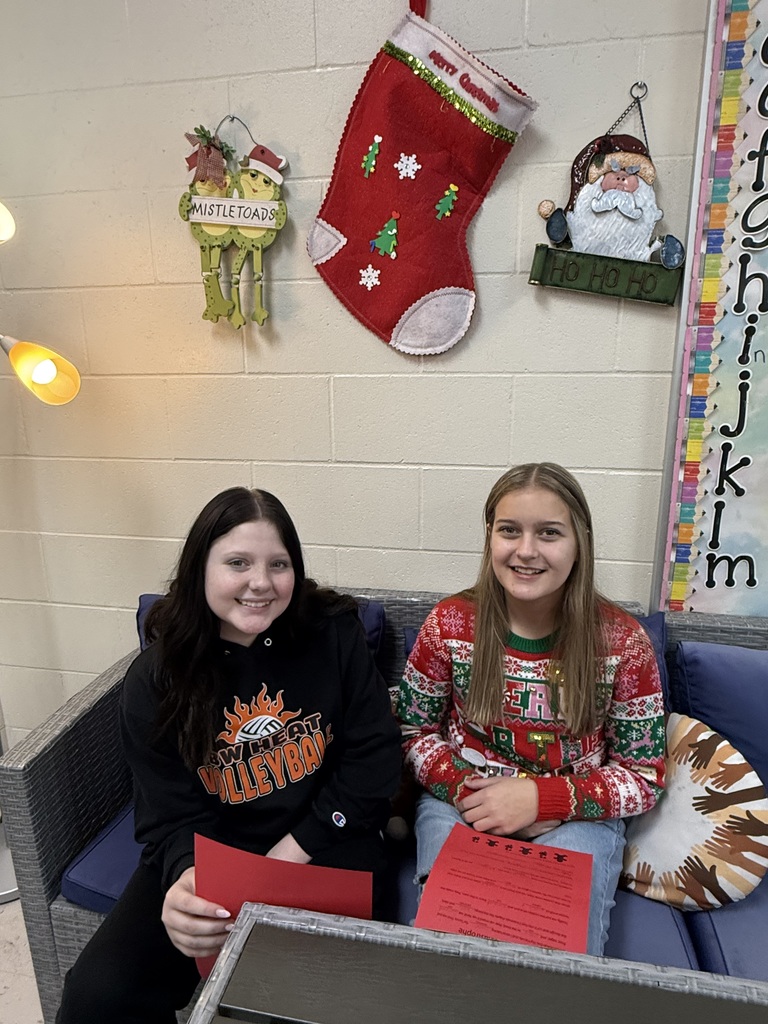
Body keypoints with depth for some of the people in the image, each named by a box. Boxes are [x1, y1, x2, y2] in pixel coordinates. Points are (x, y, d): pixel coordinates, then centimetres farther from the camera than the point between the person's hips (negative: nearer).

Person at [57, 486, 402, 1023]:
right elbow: (172, 814, -6)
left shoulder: (334, 633, -9)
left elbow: (374, 759, -7)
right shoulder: (156, 678, -6)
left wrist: (290, 854, -13)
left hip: (322, 844, -1)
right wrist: (186, 879, -30)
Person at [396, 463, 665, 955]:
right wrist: (469, 790, -16)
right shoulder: (450, 624, -9)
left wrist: (541, 798, -18)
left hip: (575, 817, 0)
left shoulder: (622, 641, -11)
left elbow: (644, 776, -3)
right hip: (461, 805, 1)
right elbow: (413, 731, 3)